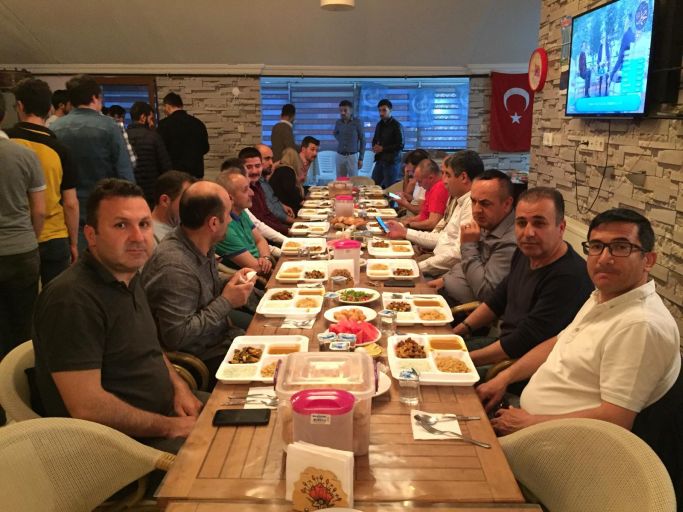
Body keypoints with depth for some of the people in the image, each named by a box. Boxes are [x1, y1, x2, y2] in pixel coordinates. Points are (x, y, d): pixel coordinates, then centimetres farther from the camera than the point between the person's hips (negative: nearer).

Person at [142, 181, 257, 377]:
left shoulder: (203, 247, 0)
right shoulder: (174, 266, -27)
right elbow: (176, 336, -27)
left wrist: (229, 284, -3)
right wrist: (226, 302, -21)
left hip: (222, 338, 8)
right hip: (205, 359, -8)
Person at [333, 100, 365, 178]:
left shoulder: (357, 122, -8)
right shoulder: (338, 122, 3)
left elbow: (362, 140, -3)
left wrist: (361, 158, -5)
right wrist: (341, 141, 6)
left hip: (352, 156, -3)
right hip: (340, 156, 3)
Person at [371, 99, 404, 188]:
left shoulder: (396, 125, -9)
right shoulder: (379, 125, 13)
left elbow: (400, 145, -13)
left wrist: (383, 148, -15)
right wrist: (374, 147, 2)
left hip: (391, 161, -7)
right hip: (379, 160, 7)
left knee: (390, 188, -2)